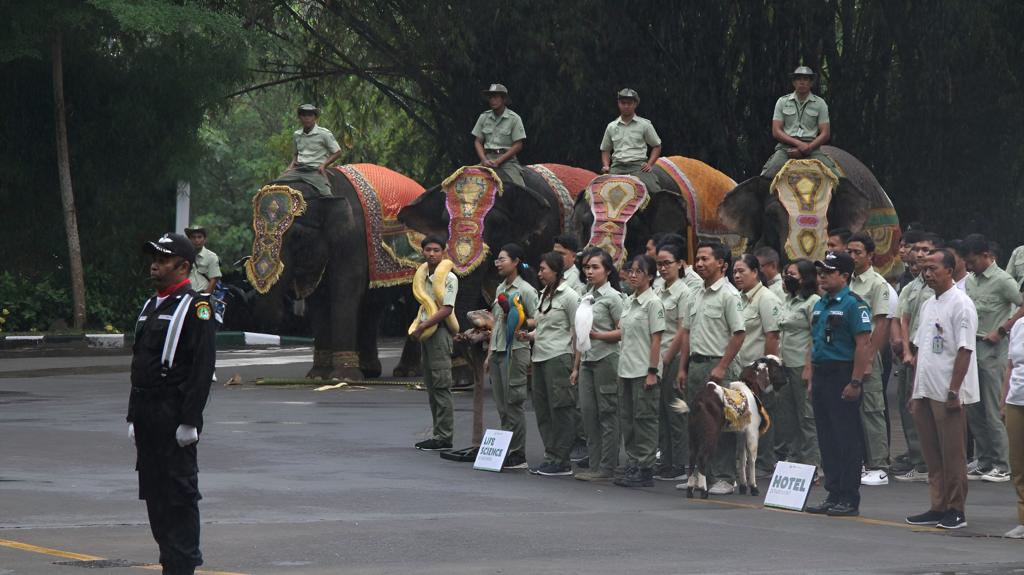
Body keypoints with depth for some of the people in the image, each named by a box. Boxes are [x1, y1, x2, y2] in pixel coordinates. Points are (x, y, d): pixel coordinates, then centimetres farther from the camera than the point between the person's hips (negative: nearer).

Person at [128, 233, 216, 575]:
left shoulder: (195, 307, -9)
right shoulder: (151, 306, 18)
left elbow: (203, 367, -15)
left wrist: (189, 421, -19)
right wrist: (134, 418, 18)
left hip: (174, 416, -9)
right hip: (148, 415, 9)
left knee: (180, 493, -5)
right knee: (154, 492, 11)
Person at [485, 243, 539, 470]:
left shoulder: (525, 290, -8)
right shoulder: (500, 289, 17)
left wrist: (517, 321, -24)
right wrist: (489, 354, 21)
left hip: (515, 350, -8)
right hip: (498, 351, 8)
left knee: (513, 404, -8)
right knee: (502, 406, 8)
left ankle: (518, 456, -5)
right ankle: (506, 451, 13)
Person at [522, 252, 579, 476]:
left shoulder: (568, 296, -7)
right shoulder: (544, 295, 18)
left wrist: (575, 365, -14)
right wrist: (529, 336, 7)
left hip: (559, 357, -9)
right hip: (540, 357, 9)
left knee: (560, 408, -6)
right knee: (543, 409, 8)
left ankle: (560, 460, -4)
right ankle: (551, 456, 14)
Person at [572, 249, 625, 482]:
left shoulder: (612, 297, -7)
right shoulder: (586, 296, 15)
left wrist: (599, 335, -17)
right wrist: (576, 366, 19)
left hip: (606, 358, -8)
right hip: (587, 360, 8)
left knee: (607, 412, -4)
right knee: (588, 412, 5)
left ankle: (607, 468, -2)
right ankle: (594, 465, 9)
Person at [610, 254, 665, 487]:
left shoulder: (653, 303, -10)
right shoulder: (629, 302, 14)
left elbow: (656, 339, -13)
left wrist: (652, 372, -17)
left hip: (644, 370, -8)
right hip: (626, 369, 9)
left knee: (644, 419, -5)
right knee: (627, 420, 10)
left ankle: (645, 471, -2)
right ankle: (632, 466, 16)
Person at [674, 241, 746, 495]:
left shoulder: (728, 295, -10)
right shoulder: (697, 295, 15)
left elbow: (738, 334, -14)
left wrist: (721, 367, -17)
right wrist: (683, 368, 14)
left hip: (717, 366, -8)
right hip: (695, 364, 8)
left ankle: (725, 478, -4)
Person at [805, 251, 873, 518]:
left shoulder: (853, 304, -11)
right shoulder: (820, 305, 16)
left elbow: (864, 345, -16)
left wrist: (855, 382, -20)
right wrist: (811, 380, 17)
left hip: (842, 376, -9)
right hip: (821, 375, 9)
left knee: (848, 440, -5)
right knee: (827, 440, 11)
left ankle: (850, 500, -2)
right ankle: (834, 495, 17)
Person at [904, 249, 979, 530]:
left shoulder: (961, 304, -9)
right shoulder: (928, 306, 16)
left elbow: (964, 350, -14)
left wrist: (954, 391, -19)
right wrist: (915, 390, 16)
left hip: (947, 394, -8)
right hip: (925, 391, 8)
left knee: (952, 455, -3)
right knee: (933, 456, 10)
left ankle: (956, 510, 1)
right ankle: (938, 507, 15)